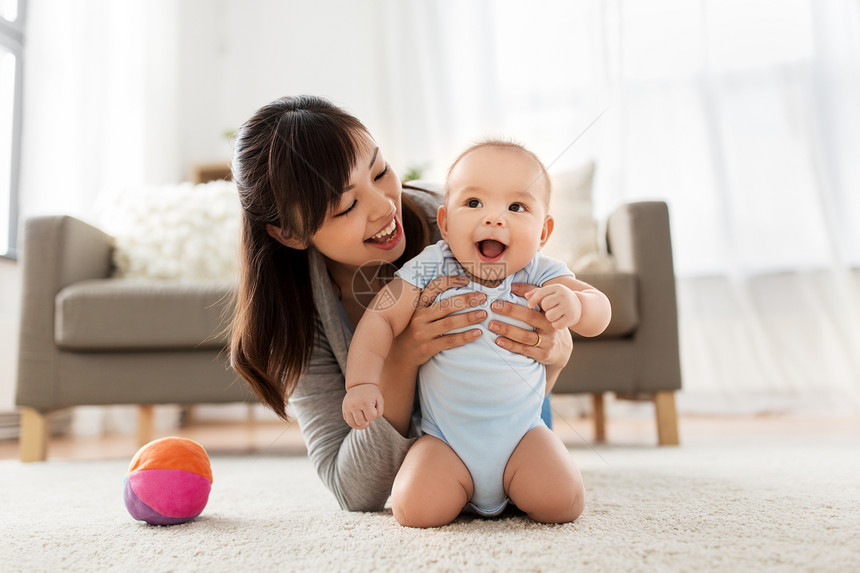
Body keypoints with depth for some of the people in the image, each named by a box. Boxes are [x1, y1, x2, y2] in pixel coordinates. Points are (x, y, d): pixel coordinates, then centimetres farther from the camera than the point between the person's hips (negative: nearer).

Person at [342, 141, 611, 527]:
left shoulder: (540, 275, -8)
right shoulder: (430, 269, -11)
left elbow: (599, 315, -11)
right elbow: (381, 320, -9)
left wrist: (574, 304, -35)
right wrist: (362, 382, -22)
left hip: (520, 431, 1)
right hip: (445, 438, 0)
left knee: (562, 502, -16)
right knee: (416, 509, -19)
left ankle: (515, 487, 19)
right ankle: (462, 488, 17)